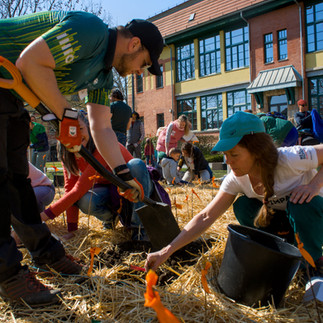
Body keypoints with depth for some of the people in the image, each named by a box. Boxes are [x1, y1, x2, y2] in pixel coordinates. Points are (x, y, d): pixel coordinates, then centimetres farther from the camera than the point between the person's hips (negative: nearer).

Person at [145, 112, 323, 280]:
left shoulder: (289, 160, -33)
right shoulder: (236, 179, -19)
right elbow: (205, 217, -20)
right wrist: (166, 251, -27)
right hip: (281, 221, 4)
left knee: (299, 203, -35)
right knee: (242, 206, -21)